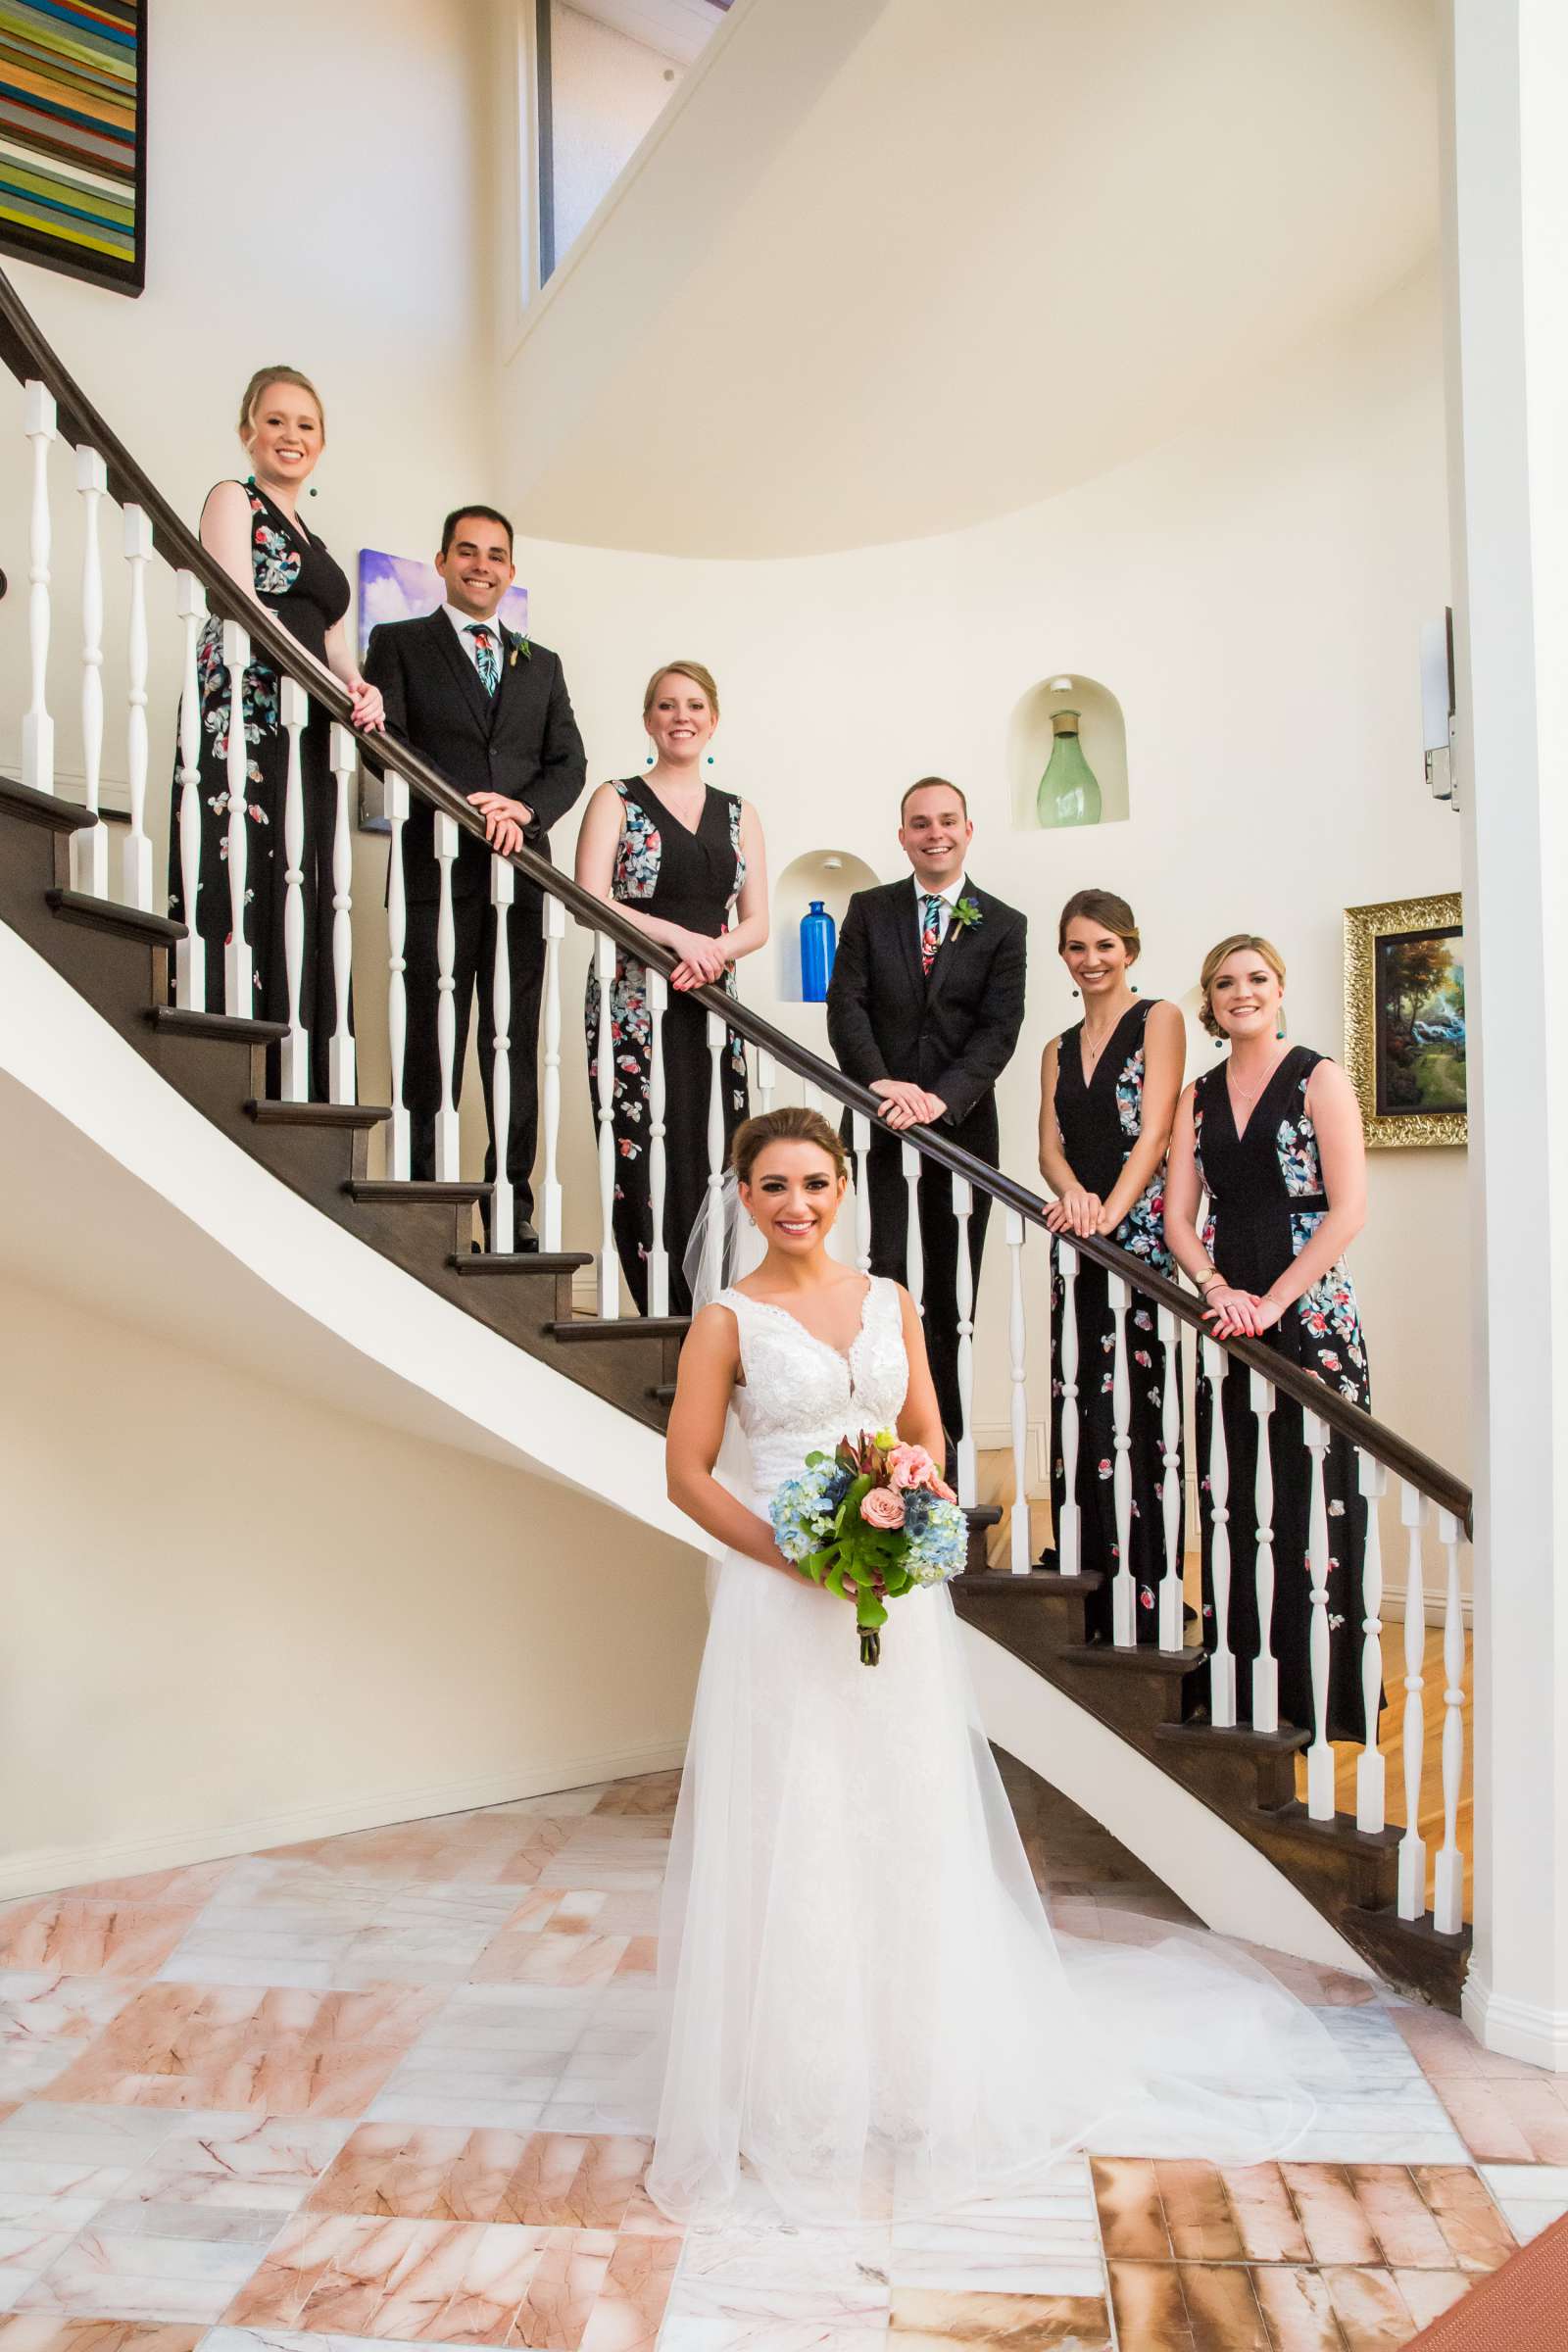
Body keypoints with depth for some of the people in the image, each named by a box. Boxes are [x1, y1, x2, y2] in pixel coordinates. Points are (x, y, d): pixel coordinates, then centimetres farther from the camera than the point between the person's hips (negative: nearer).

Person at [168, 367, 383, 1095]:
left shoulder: (313, 543, 28)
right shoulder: (232, 501, 8)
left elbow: (335, 649, 20)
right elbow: (241, 609, -8)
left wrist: (360, 691, -4)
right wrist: (338, 686, -18)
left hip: (305, 741, 7)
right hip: (243, 725, -7)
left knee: (299, 917, 1)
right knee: (237, 898, -15)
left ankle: (290, 1095, 1)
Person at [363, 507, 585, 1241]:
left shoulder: (541, 664, 22)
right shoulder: (398, 644, 11)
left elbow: (569, 762, 12)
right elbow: (388, 741, -3)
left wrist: (524, 808, -9)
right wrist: (469, 808, -16)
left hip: (521, 873, 3)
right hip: (439, 870, -3)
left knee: (517, 1044, 2)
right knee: (433, 1040, -4)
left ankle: (514, 1203, 5)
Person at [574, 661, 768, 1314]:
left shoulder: (739, 814, 16)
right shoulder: (616, 801, 6)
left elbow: (756, 922, 10)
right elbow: (589, 900, -7)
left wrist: (714, 952, -12)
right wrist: (678, 936, -17)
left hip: (711, 1012, 3)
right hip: (633, 1013, -3)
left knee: (711, 1170, -1)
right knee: (643, 1170, -7)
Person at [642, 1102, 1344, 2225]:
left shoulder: (891, 1303, 7)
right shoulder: (728, 1319, -5)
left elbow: (927, 1434, 13)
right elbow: (689, 1474, -5)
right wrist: (793, 1553, -16)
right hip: (780, 1606, -4)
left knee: (910, 1830, 13)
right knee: (791, 1842, 3)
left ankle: (915, 2070, 34)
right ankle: (797, 2089, 22)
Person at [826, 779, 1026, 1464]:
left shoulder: (1003, 925, 7)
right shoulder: (869, 910, 9)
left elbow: (999, 1028, -3)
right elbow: (846, 1004, 0)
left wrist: (941, 1097, -18)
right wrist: (880, 1082, -17)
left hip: (961, 1123, 0)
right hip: (882, 1121, 0)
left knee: (952, 1292, 4)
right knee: (883, 1278, -6)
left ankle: (947, 1445, 11)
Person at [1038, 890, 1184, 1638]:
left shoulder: (1158, 1020, 3)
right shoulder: (1058, 1049, 19)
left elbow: (1153, 1132, -8)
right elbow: (1050, 1146, 7)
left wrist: (1109, 1212, -23)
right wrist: (1072, 1194, -15)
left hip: (1142, 1234, -5)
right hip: (1077, 1243, 5)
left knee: (1132, 1416, -9)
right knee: (1079, 1415, 4)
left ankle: (1146, 1610, -3)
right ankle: (1091, 1612, 12)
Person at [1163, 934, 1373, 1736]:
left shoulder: (1319, 1080, -1)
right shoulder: (1198, 1096, 12)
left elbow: (1348, 1210, -8)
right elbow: (1178, 1216, 7)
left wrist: (1273, 1300, -15)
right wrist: (1218, 1290, -10)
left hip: (1311, 1317, -4)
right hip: (1228, 1317, 4)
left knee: (1312, 1503, -2)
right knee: (1233, 1506, 6)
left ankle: (1319, 1698, 10)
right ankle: (1242, 1693, 16)